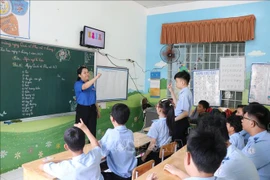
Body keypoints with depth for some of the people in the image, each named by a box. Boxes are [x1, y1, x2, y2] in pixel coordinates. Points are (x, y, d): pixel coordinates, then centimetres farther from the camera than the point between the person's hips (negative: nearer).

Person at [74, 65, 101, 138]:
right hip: (82, 109, -5)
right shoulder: (77, 84, -10)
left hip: (92, 109, 5)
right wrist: (96, 77, -39)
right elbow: (85, 86, -34)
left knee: (92, 129, 11)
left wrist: (97, 110, 15)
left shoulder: (91, 84, 9)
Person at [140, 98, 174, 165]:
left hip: (157, 154, -7)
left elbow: (153, 144, -17)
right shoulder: (170, 121, -4)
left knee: (140, 160, 9)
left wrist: (144, 155, -5)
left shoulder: (156, 124, -21)